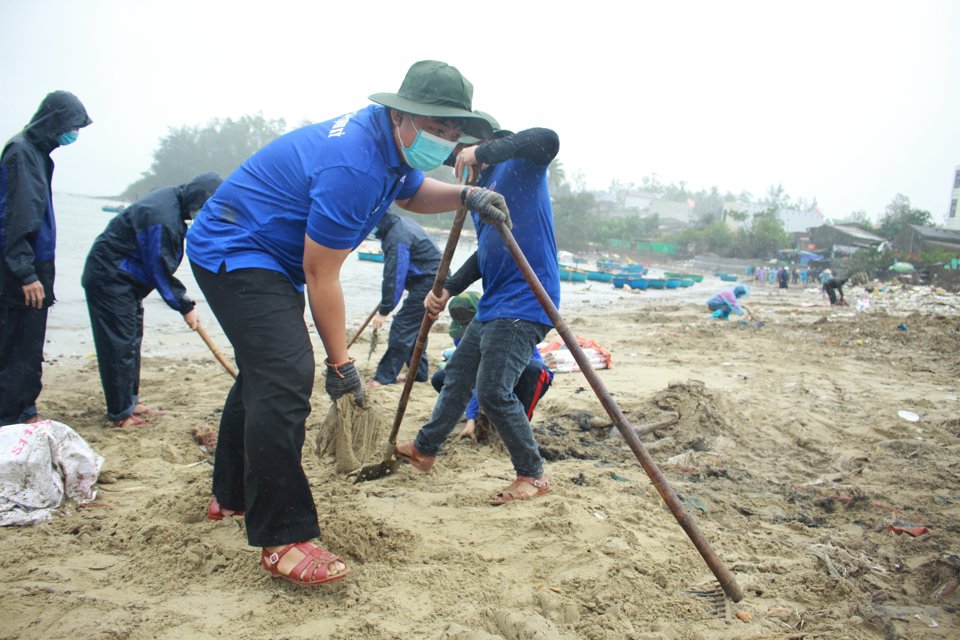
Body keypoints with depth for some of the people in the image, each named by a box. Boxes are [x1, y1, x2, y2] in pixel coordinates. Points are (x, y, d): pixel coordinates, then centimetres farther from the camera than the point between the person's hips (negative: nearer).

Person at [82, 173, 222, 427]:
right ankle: (120, 413, 1)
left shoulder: (172, 199, 3)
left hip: (125, 279, 11)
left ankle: (129, 400, 27)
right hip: (108, 280, -11)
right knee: (120, 344, -7)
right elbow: (161, 271, -23)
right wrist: (185, 307, -15)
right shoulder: (161, 218, -28)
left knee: (131, 340, 16)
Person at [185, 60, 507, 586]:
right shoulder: (353, 165, -29)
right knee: (284, 380, -23)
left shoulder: (390, 143, 1)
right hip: (235, 253, -11)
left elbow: (412, 192, 22)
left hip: (248, 254, 11)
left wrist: (465, 196, 0)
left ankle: (232, 495, 38)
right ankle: (281, 540, -17)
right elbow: (320, 274, -25)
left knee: (266, 369, 20)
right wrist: (340, 362, -19)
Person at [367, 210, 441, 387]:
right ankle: (419, 373, 23)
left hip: (428, 284, -10)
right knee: (415, 328, 16)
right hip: (435, 279, 10)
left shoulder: (397, 239, -22)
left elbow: (394, 277, -22)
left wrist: (383, 311, -15)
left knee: (402, 326, -9)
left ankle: (385, 377, -6)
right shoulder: (401, 223, 10)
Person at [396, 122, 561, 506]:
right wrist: (447, 290, 9)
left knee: (493, 391, -14)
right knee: (457, 375, 20)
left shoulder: (519, 163, -7)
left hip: (524, 304, -10)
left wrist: (481, 153, -29)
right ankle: (424, 449, 39)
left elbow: (548, 140, -32)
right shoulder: (478, 189, 18)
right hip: (493, 304, 10)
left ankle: (533, 476, 4)